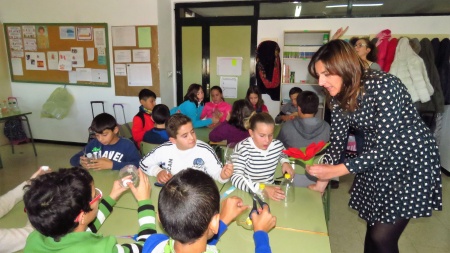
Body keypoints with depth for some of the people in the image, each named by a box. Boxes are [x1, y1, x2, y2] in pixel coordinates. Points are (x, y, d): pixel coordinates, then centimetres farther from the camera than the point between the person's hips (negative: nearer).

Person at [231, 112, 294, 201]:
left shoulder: (278, 145, -2)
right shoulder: (242, 148, -18)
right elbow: (236, 178, -26)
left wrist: (285, 162, 1)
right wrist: (263, 189, -33)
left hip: (271, 190, 4)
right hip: (248, 193, -4)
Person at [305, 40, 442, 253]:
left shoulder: (383, 86, -28)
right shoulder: (339, 96, -7)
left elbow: (384, 146, -27)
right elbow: (336, 141, 0)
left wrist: (335, 170, -29)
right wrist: (322, 182, 2)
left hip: (412, 160, -6)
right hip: (377, 160, 6)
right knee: (372, 228, 16)